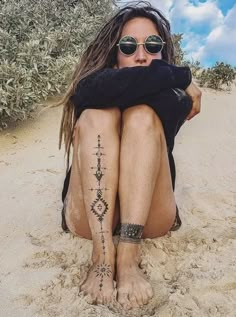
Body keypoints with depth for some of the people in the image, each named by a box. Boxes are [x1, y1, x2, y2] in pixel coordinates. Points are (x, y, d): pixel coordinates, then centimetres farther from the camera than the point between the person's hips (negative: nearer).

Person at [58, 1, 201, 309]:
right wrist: (181, 76, -16)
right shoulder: (88, 89, -2)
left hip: (148, 217, 0)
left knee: (142, 116, -22)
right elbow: (104, 88, -26)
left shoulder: (173, 101, -3)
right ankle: (103, 254, -30)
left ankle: (128, 257, -31)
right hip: (90, 215, 0)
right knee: (98, 116, -21)